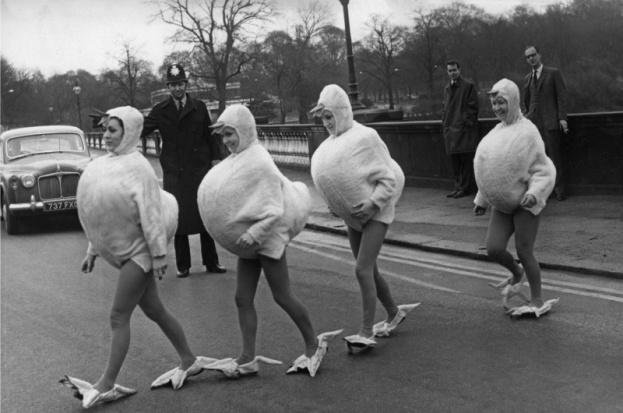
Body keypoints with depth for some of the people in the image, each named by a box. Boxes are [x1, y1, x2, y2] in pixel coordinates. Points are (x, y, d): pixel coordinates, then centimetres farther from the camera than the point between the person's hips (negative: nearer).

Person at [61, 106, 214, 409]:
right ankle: (189, 362, 27)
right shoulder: (107, 165, 8)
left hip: (138, 251, -8)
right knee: (154, 311, 14)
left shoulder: (137, 167, -17)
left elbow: (151, 213, -20)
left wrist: (159, 254, -21)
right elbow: (100, 212, 14)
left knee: (119, 317, -8)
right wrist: (93, 250, 15)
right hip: (124, 251, 8)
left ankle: (107, 385, -3)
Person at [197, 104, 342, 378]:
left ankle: (313, 344, 19)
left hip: (266, 240, -9)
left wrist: (253, 234, -31)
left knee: (282, 296, 2)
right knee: (243, 299, 6)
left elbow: (274, 210, -23)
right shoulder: (238, 159, 7)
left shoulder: (259, 163, -20)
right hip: (248, 244, 9)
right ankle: (248, 358, 10)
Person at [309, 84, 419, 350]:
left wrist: (373, 203, -26)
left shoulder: (365, 137, -16)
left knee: (363, 269, -16)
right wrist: (334, 204, 5)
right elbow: (331, 176, 20)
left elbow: (388, 178, -16)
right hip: (353, 216, 8)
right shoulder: (332, 142, 6)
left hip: (374, 213, -8)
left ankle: (366, 332, -14)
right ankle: (394, 313, 35)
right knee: (369, 270, 15)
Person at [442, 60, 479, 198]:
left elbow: (473, 107, -6)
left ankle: (465, 187, -2)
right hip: (451, 129, 7)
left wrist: (466, 123, -13)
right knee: (455, 161, 10)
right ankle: (458, 187, 17)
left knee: (465, 160, -6)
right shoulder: (447, 88, 17)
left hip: (465, 129, -7)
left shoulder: (468, 86, -3)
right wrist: (445, 125, 12)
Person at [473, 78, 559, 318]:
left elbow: (544, 170, -12)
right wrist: (482, 199, 20)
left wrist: (534, 193, -29)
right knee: (494, 249, -4)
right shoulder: (498, 132, 8)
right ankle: (516, 273, 27)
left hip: (525, 202, -6)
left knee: (524, 252, -2)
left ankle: (537, 301, 14)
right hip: (502, 204, 6)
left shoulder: (527, 132, -12)